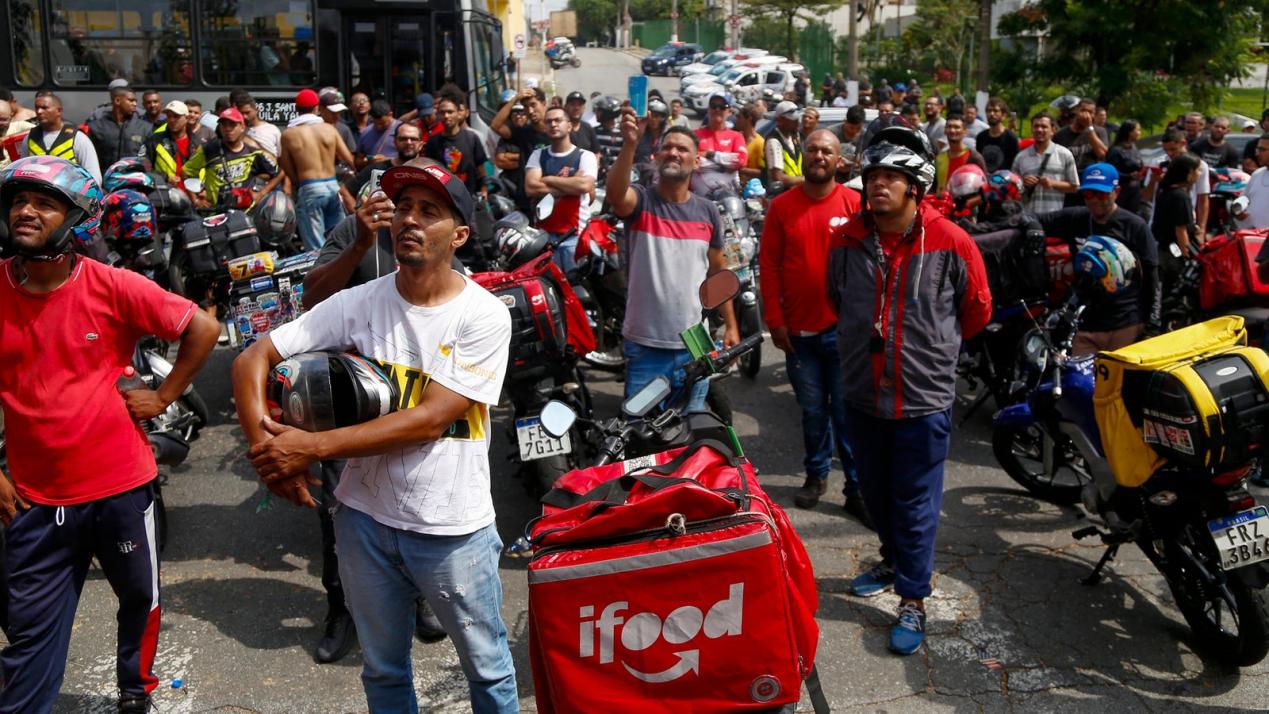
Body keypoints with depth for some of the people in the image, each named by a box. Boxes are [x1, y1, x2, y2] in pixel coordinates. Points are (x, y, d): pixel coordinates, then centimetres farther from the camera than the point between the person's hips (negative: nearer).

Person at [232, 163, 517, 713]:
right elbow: (252, 359, -3)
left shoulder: (484, 316, -13)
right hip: (366, 517, 3)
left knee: (488, 668, 15)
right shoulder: (360, 302, -3)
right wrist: (266, 448, -18)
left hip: (453, 529, -3)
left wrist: (313, 447, -21)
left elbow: (429, 419, -20)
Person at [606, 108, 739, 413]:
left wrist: (731, 325, 9)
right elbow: (615, 194, -31)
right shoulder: (641, 201, -6)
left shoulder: (707, 210, 4)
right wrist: (629, 144, -46)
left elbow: (718, 270, 11)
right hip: (645, 344, -3)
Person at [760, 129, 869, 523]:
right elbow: (769, 264, 2)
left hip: (843, 328, -1)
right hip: (799, 329, 2)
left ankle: (857, 487, 13)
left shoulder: (855, 204, -2)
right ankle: (816, 475, 30)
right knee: (812, 410, 14)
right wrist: (775, 320, -2)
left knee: (848, 412, 4)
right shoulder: (782, 206, 2)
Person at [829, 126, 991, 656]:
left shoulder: (950, 243, -12)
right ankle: (894, 560, 45)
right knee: (875, 492, 20)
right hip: (862, 393, 4)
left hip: (923, 397, -4)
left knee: (915, 504, 3)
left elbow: (977, 308, 3)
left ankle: (913, 600, 15)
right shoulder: (847, 240, -3)